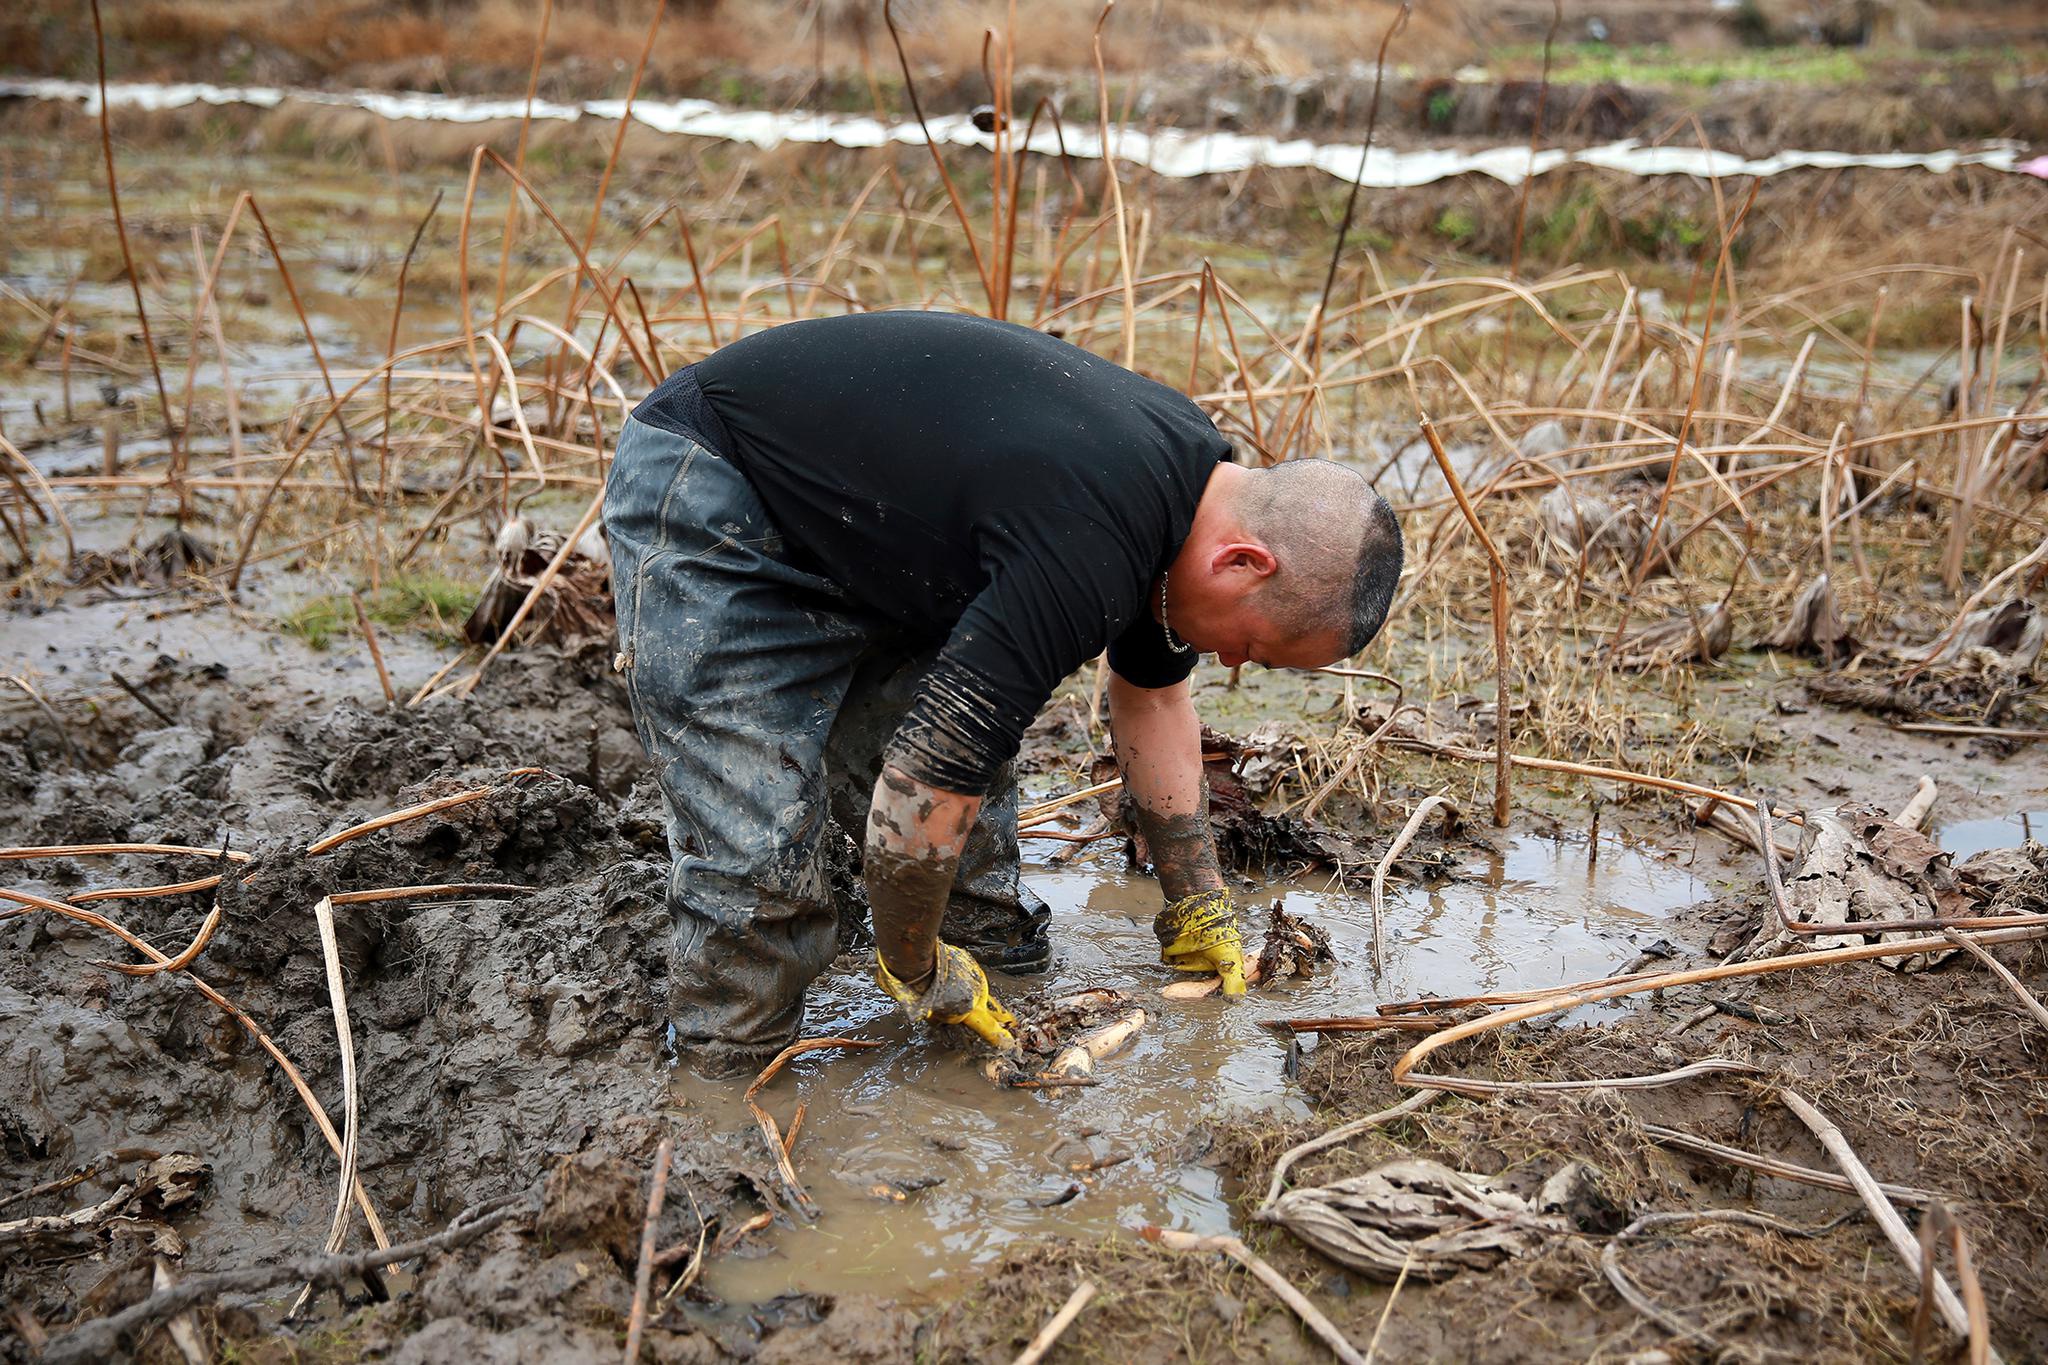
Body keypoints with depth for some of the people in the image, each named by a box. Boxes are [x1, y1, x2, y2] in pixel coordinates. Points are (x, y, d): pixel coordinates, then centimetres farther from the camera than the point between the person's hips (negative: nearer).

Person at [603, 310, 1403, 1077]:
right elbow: (919, 793, -31)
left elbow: (1151, 698, 13)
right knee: (758, 847, -12)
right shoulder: (1086, 551, -35)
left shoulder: (1192, 472, -3)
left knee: (971, 778, 8)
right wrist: (915, 975, -12)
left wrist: (1199, 911, 18)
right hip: (707, 507, -9)